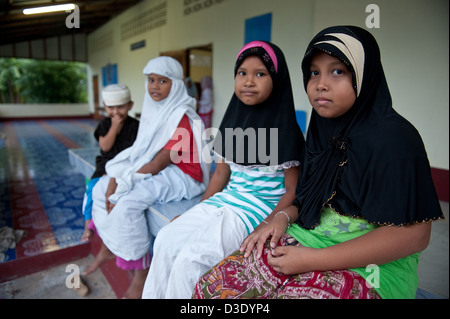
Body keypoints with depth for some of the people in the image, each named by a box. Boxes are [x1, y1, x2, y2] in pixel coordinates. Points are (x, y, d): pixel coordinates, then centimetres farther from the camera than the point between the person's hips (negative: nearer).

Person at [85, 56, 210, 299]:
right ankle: (108, 246, 19)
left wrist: (124, 183, -20)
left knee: (127, 202, -26)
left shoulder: (181, 118, -18)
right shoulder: (153, 112, 7)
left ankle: (141, 274, -8)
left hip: (178, 175, -9)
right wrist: (114, 180, -10)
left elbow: (159, 163, -22)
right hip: (150, 169, 9)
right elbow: (138, 151, 2)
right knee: (101, 188, 3)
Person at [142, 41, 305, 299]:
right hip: (225, 200, 7)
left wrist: (266, 227, -20)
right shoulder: (233, 122, 9)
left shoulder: (285, 130, -10)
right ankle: (154, 295, 14)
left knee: (191, 257, -19)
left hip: (261, 208, -6)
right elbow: (221, 174, 13)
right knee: (167, 239, -5)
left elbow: (292, 191, -9)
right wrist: (198, 210, 6)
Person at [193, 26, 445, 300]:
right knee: (212, 286, -8)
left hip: (368, 266, -5)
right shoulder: (324, 131, 10)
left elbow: (414, 235, -17)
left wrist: (315, 259, -19)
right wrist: (284, 217, -2)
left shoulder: (393, 137, -14)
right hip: (306, 240, 6)